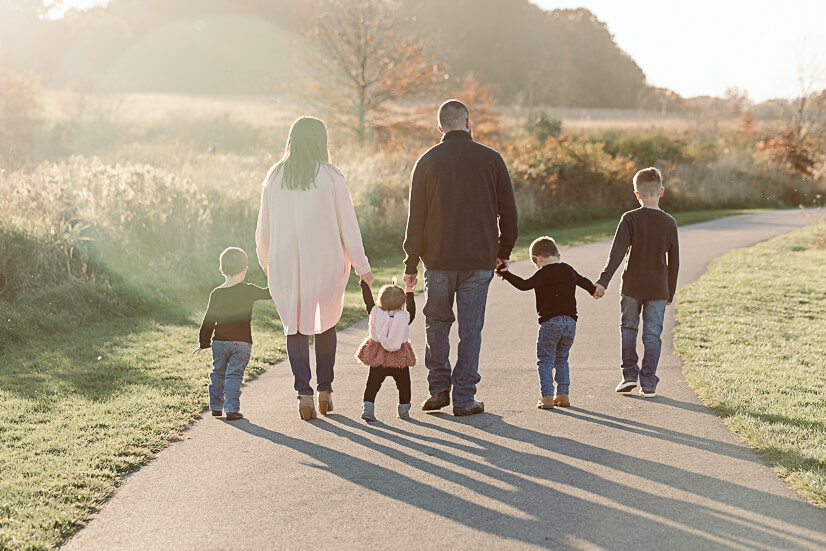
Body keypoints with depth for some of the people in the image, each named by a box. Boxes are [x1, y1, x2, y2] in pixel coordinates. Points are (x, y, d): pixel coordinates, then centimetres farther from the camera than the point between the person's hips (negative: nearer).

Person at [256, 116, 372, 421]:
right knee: (325, 323, 16)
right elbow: (348, 225, -5)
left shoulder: (275, 177, 3)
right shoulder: (331, 177, -5)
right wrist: (361, 265, 0)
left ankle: (304, 392, -4)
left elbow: (264, 227, 8)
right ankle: (325, 390, 17)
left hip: (285, 264, 1)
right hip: (325, 262, -1)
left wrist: (265, 262, 22)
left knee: (295, 327, 8)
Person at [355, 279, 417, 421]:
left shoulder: (376, 314, -8)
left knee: (373, 383, 5)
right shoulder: (404, 317, -7)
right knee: (404, 384, 15)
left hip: (378, 358, 0)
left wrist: (365, 283, 15)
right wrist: (409, 293, 19)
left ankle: (368, 408, -5)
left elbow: (368, 301, 5)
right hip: (400, 360, 0)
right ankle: (404, 410, 20)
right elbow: (411, 312, 13)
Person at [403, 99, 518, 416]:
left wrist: (411, 263, 7)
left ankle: (439, 387, 12)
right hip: (479, 260, 0)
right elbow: (508, 211, 5)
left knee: (437, 322, 16)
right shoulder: (491, 159, 0)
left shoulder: (428, 161, 0)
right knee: (470, 328, 4)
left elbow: (416, 217, 1)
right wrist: (504, 252, 17)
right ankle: (464, 398, 6)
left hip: (438, 259, 0)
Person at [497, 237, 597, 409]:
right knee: (561, 359, 19)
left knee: (545, 360, 2)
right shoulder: (569, 271, 13)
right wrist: (594, 290, 53)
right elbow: (583, 282, 32)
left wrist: (505, 273, -16)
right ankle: (563, 395, 17)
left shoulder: (543, 274, -10)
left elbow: (525, 285, -22)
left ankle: (547, 396, -5)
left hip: (550, 323, -6)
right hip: (570, 322, 6)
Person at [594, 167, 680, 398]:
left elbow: (617, 252, -15)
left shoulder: (630, 219, -7)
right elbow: (674, 261, 6)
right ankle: (648, 384, 3)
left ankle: (629, 375, 12)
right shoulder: (669, 223, 1)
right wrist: (671, 292, 15)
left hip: (632, 285, -1)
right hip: (658, 288, 1)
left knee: (628, 328, 16)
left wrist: (603, 280, -15)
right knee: (652, 335, 5)